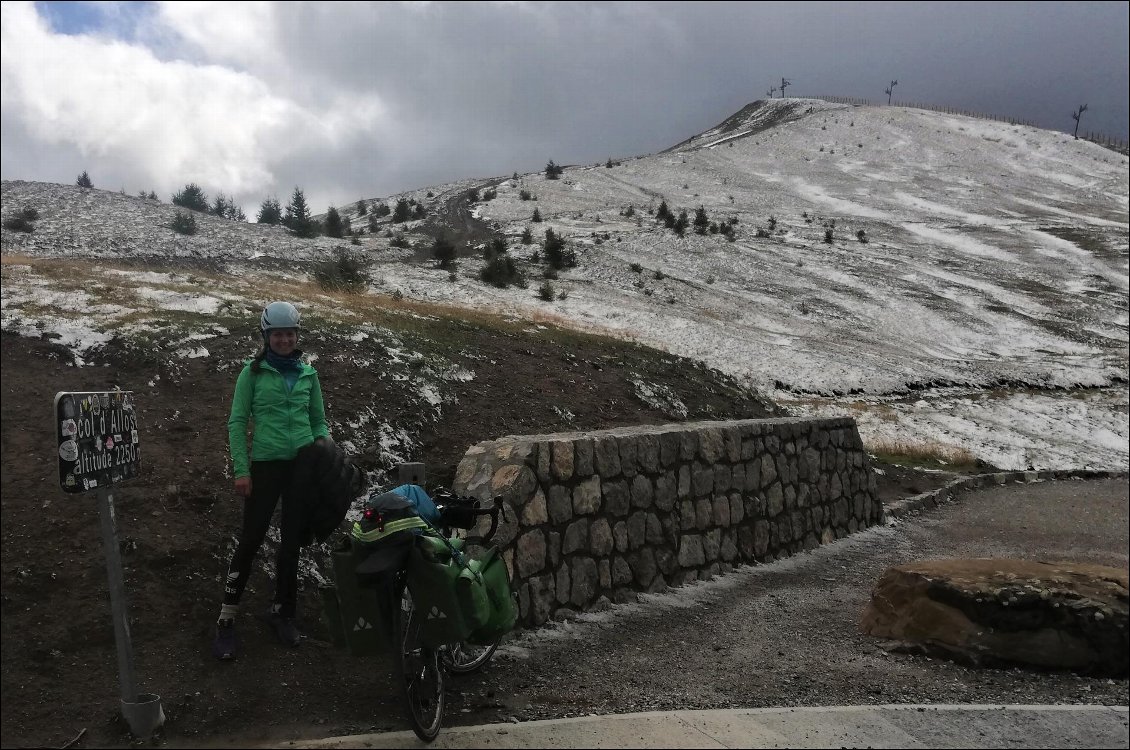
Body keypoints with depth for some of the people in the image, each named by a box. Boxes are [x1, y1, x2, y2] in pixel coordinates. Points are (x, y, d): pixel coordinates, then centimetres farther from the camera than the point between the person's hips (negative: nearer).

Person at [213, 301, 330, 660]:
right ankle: (227, 618, 8)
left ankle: (282, 610, 25)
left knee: (292, 540, 10)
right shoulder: (253, 372, -1)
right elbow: (237, 422, -1)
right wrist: (240, 469, -8)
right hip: (266, 465, -3)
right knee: (251, 539, -3)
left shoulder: (307, 373, 8)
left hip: (304, 465, 3)